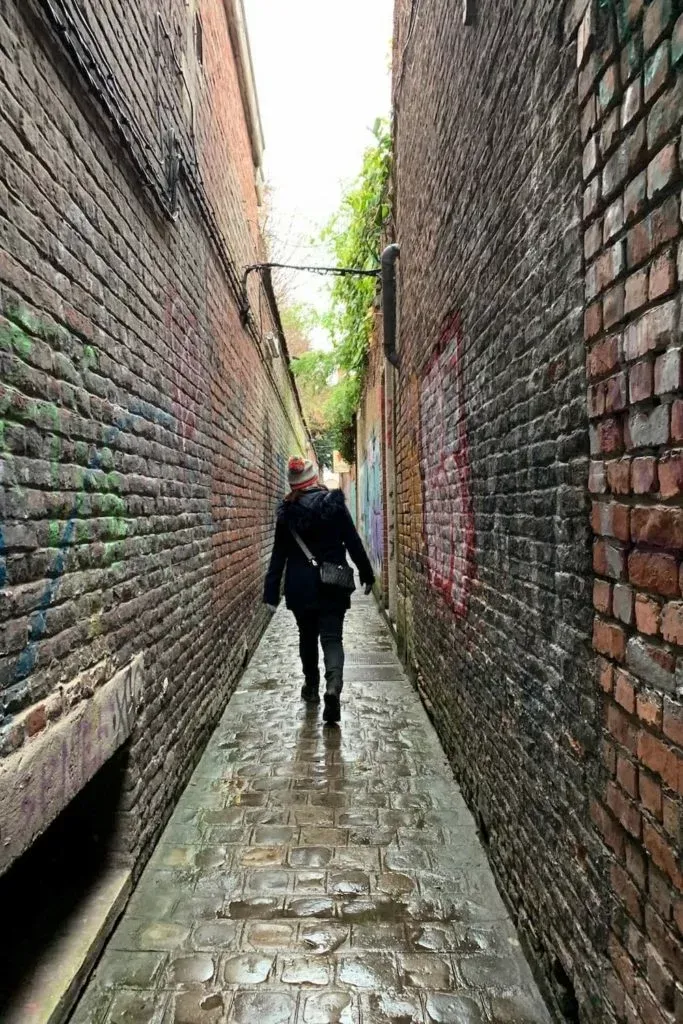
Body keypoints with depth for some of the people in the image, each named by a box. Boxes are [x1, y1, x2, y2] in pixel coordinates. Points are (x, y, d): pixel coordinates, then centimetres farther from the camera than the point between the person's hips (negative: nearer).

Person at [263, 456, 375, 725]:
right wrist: (367, 574, 7)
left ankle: (312, 688, 31)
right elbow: (353, 543, -4)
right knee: (332, 638, 1)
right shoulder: (334, 503, -6)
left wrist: (271, 593, 0)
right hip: (332, 584, -2)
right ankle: (333, 686, -21)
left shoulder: (287, 511, -1)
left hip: (300, 587, 2)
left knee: (307, 637, 19)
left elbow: (279, 554, -1)